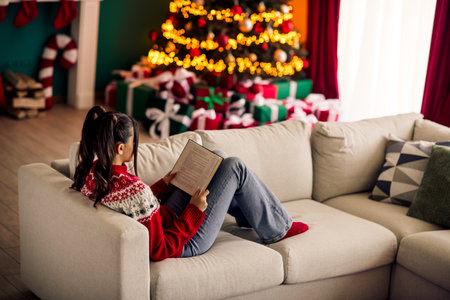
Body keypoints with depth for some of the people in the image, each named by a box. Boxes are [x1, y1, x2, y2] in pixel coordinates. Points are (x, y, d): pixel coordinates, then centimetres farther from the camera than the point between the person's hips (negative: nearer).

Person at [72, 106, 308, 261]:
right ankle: (277, 229, 22)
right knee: (234, 167, -2)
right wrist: (195, 210, -23)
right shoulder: (134, 190, -37)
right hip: (186, 243, -8)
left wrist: (163, 184, 5)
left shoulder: (91, 171, -11)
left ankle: (249, 216, 38)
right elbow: (160, 251, -29)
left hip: (168, 219, 8)